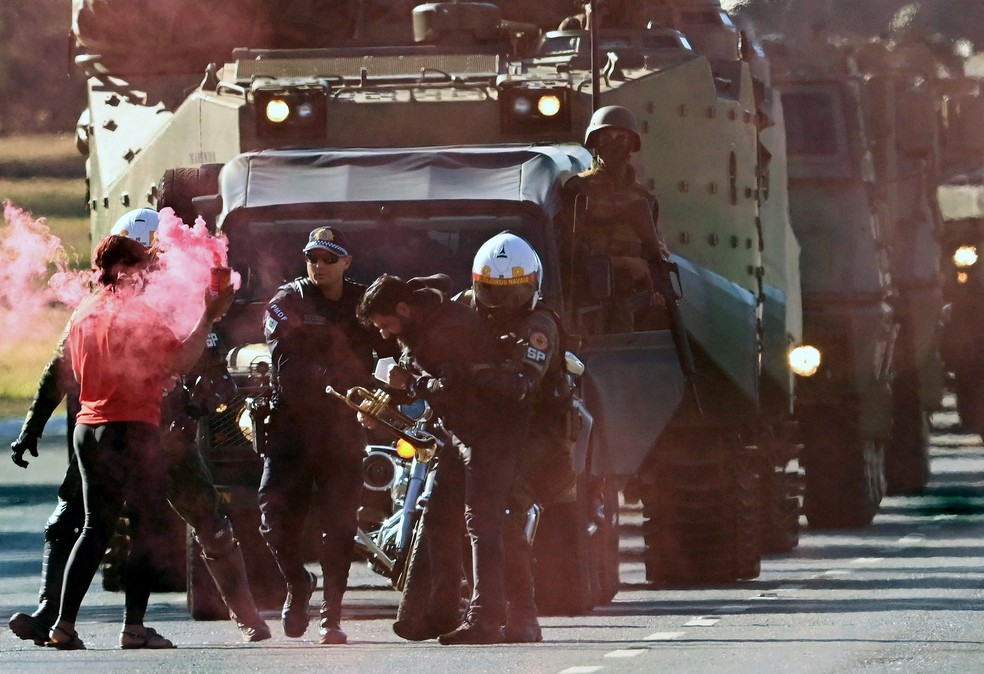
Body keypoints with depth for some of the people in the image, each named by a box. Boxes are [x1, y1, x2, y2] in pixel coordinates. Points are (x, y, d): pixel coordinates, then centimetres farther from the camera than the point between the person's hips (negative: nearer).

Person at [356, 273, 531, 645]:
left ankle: (485, 620, -17)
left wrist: (410, 382, -16)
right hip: (463, 433, 11)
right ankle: (442, 614, 17)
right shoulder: (420, 329, 10)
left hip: (493, 430, -11)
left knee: (481, 523, -15)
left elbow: (453, 388, -29)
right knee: (437, 517, 11)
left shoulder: (449, 330, -23)